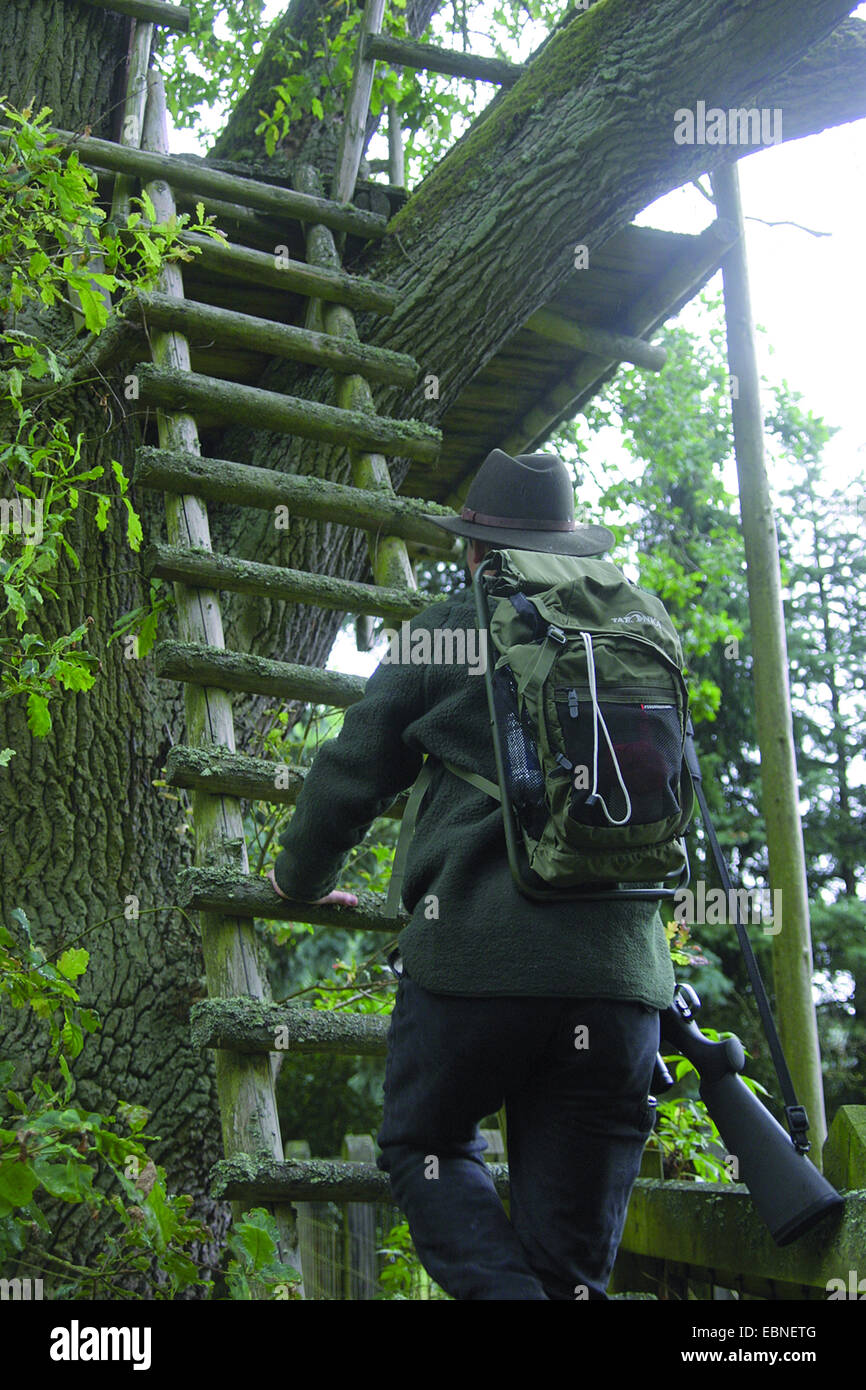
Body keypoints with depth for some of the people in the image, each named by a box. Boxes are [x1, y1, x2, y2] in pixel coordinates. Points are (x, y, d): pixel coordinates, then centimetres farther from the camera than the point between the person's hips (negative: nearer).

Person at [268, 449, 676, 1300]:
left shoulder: (448, 631, 4)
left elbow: (353, 775, 9)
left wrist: (302, 878, 27)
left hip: (481, 950, -4)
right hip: (620, 966, 4)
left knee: (422, 1144, 18)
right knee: (570, 1253, 10)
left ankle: (505, 1291, -6)